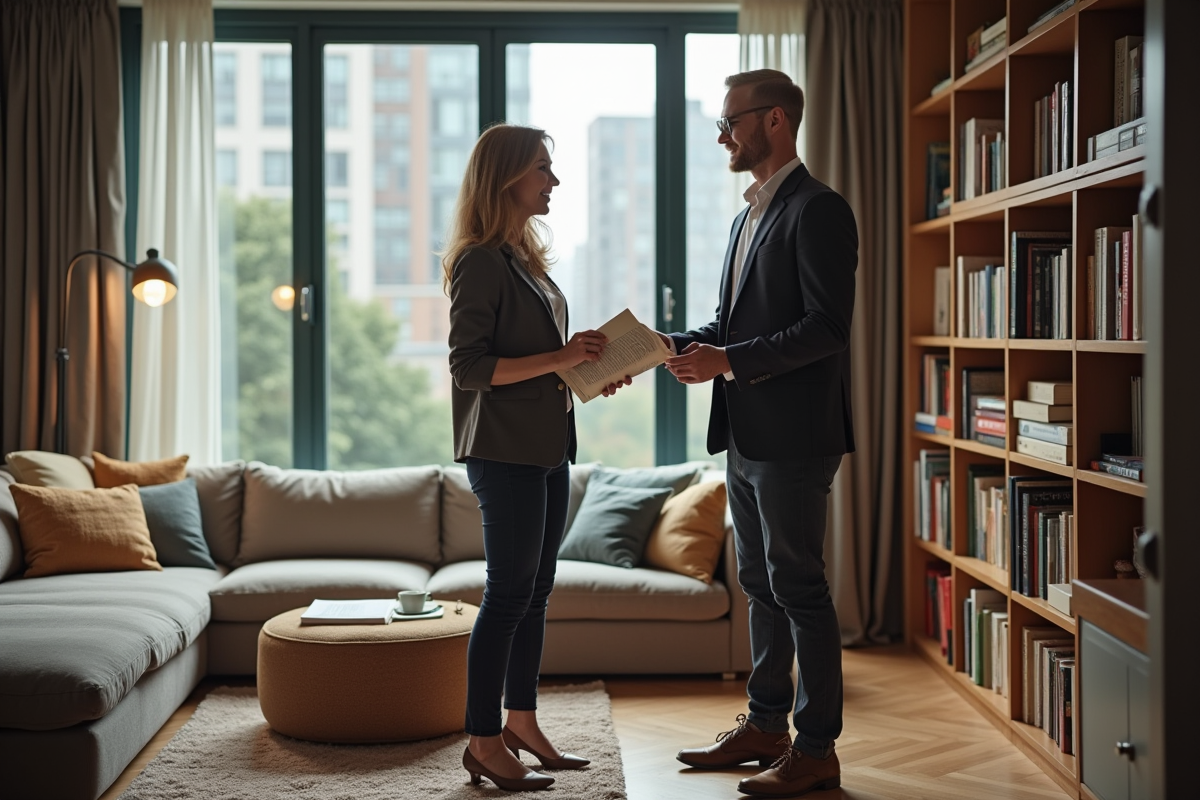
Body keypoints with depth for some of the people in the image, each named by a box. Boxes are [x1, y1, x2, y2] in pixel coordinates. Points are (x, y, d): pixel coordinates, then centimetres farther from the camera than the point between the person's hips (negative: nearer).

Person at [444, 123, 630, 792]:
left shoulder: (527, 257, 16)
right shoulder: (481, 261, -13)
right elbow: (470, 367, -18)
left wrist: (590, 371, 7)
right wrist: (559, 358, -21)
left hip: (547, 448, 9)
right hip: (505, 452, -9)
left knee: (535, 592, 13)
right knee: (509, 595, -4)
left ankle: (522, 723, 24)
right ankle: (485, 743, 5)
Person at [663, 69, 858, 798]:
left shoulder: (818, 211, -12)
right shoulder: (750, 216, 17)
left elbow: (827, 327, -20)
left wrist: (727, 361, -23)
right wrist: (677, 345, 5)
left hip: (794, 437, -9)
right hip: (745, 436, 9)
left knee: (798, 587, -3)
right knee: (761, 583, 16)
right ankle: (766, 725, 27)